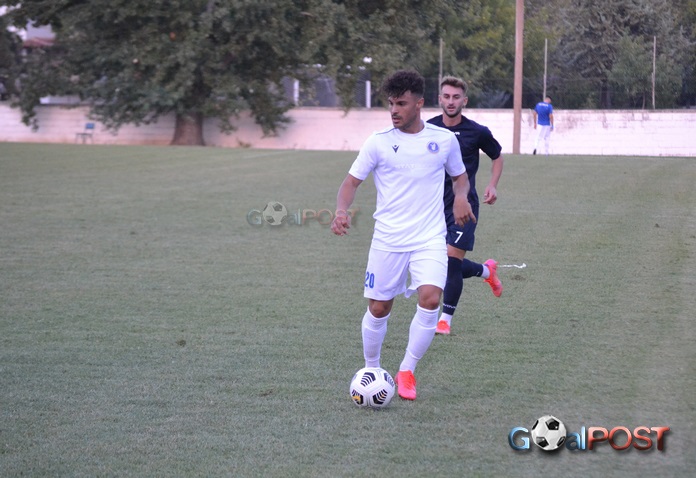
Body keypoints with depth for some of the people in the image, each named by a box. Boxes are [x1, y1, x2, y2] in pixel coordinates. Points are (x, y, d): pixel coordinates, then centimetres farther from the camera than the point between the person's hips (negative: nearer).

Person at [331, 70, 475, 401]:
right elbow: (352, 181, 0)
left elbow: (459, 176, 18)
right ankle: (371, 371, 29)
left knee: (430, 299, -20)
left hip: (430, 238, 0)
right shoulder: (379, 142, -2)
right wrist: (341, 210, -20)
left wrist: (461, 197, -5)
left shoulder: (445, 139, 2)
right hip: (388, 240, 0)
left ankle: (407, 371, -2)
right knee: (378, 309, 4)